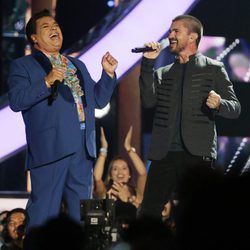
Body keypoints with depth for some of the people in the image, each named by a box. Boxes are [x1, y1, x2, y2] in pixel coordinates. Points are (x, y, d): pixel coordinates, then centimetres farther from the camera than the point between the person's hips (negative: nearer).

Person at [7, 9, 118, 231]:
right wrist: (47, 82, -18)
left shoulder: (77, 65, 24)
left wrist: (108, 73, 10)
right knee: (44, 212, -8)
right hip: (50, 147, -6)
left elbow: (99, 100, 24)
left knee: (81, 212, 9)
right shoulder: (23, 66, 6)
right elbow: (16, 101, -9)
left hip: (82, 148, 6)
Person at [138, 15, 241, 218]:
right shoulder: (163, 73, 19)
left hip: (198, 154, -3)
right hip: (164, 154, 3)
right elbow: (148, 101, 2)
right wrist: (148, 63, -3)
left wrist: (219, 104, -20)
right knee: (149, 212, -3)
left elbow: (235, 108, 3)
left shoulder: (213, 69, 8)